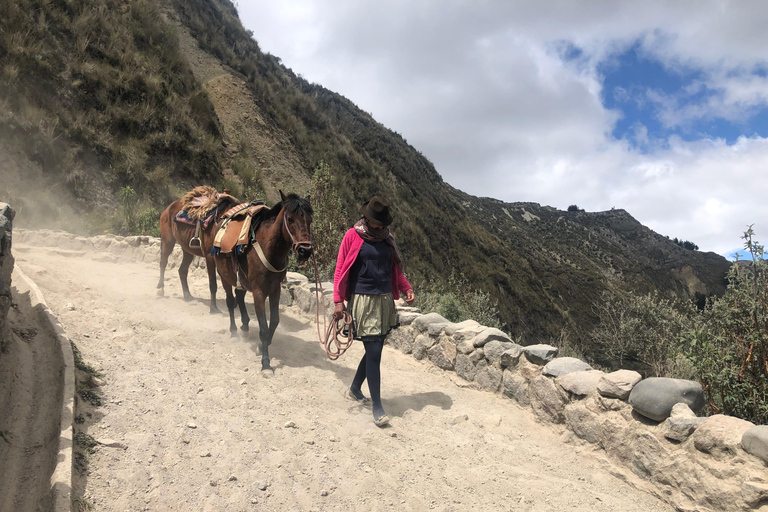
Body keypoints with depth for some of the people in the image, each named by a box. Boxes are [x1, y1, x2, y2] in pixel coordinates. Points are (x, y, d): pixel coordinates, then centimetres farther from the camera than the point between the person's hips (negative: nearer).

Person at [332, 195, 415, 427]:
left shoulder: (387, 239, 11)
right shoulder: (353, 236, -4)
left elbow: (395, 269, 18)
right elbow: (341, 270, -5)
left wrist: (407, 288, 2)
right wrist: (339, 301, -12)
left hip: (385, 299, 6)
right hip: (363, 300, -6)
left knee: (375, 350, 13)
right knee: (374, 352, -7)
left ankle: (355, 389, 35)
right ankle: (377, 407, 2)